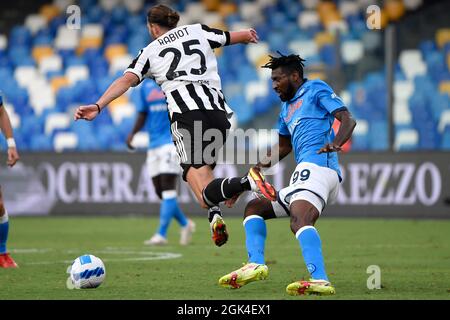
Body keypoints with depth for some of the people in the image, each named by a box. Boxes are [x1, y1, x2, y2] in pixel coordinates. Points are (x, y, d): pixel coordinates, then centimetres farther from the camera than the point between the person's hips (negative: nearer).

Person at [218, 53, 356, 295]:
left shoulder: (316, 89, 5)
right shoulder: (286, 107, 31)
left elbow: (348, 120, -7)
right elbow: (283, 146, 42)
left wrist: (336, 143, -26)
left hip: (317, 166, -10)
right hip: (305, 172, 10)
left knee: (299, 220, -32)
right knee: (254, 208, 15)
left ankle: (320, 280, -50)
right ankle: (256, 265, -4)